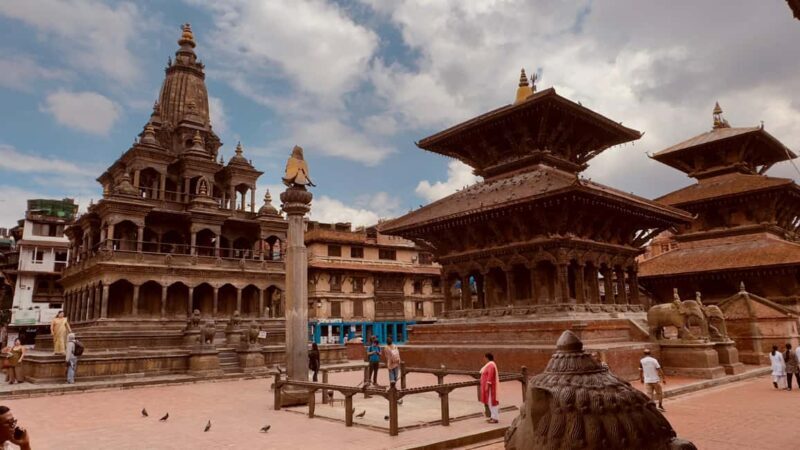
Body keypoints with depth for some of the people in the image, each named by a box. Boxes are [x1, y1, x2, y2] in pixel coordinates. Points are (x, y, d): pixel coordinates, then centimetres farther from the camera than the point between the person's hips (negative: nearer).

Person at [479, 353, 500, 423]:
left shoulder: (490, 365, -19)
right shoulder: (489, 364, 14)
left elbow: (490, 376, -25)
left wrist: (487, 385, -27)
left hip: (490, 386, -11)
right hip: (489, 385, 11)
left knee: (492, 401, -6)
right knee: (490, 401, 14)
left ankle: (496, 418, -2)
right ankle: (493, 417, 19)